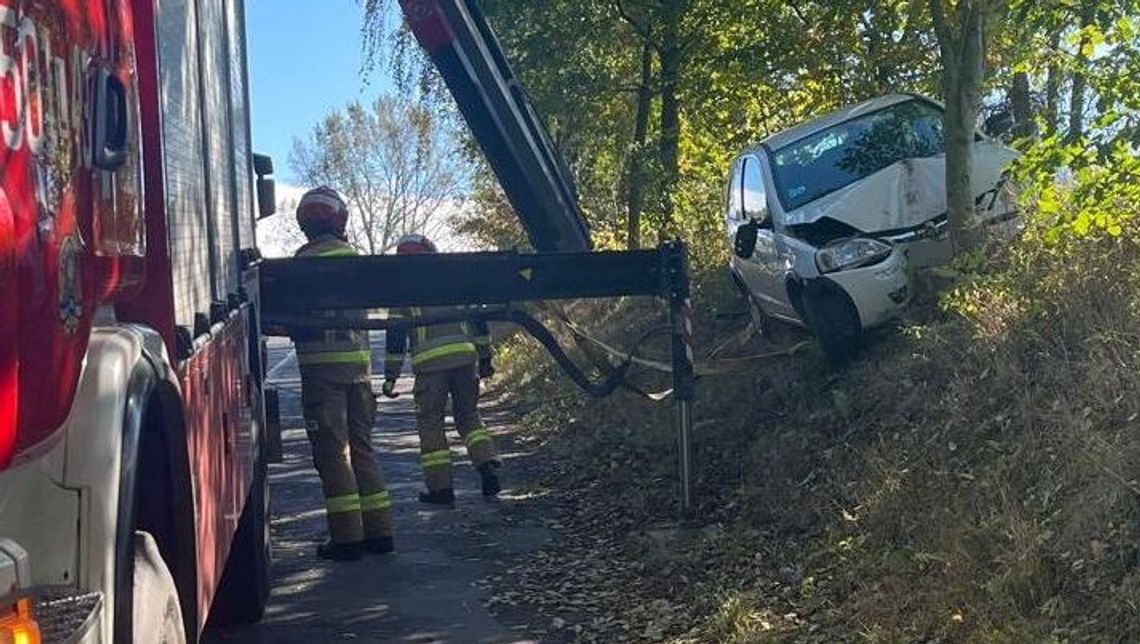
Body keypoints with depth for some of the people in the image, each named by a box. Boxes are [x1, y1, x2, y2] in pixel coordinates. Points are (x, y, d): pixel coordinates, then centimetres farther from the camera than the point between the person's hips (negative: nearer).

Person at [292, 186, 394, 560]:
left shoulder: (308, 259, -9)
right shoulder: (353, 256, 11)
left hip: (322, 362, -6)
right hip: (359, 359, 6)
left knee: (332, 449, -1)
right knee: (361, 446, 13)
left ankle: (347, 536, -1)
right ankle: (378, 531, 14)